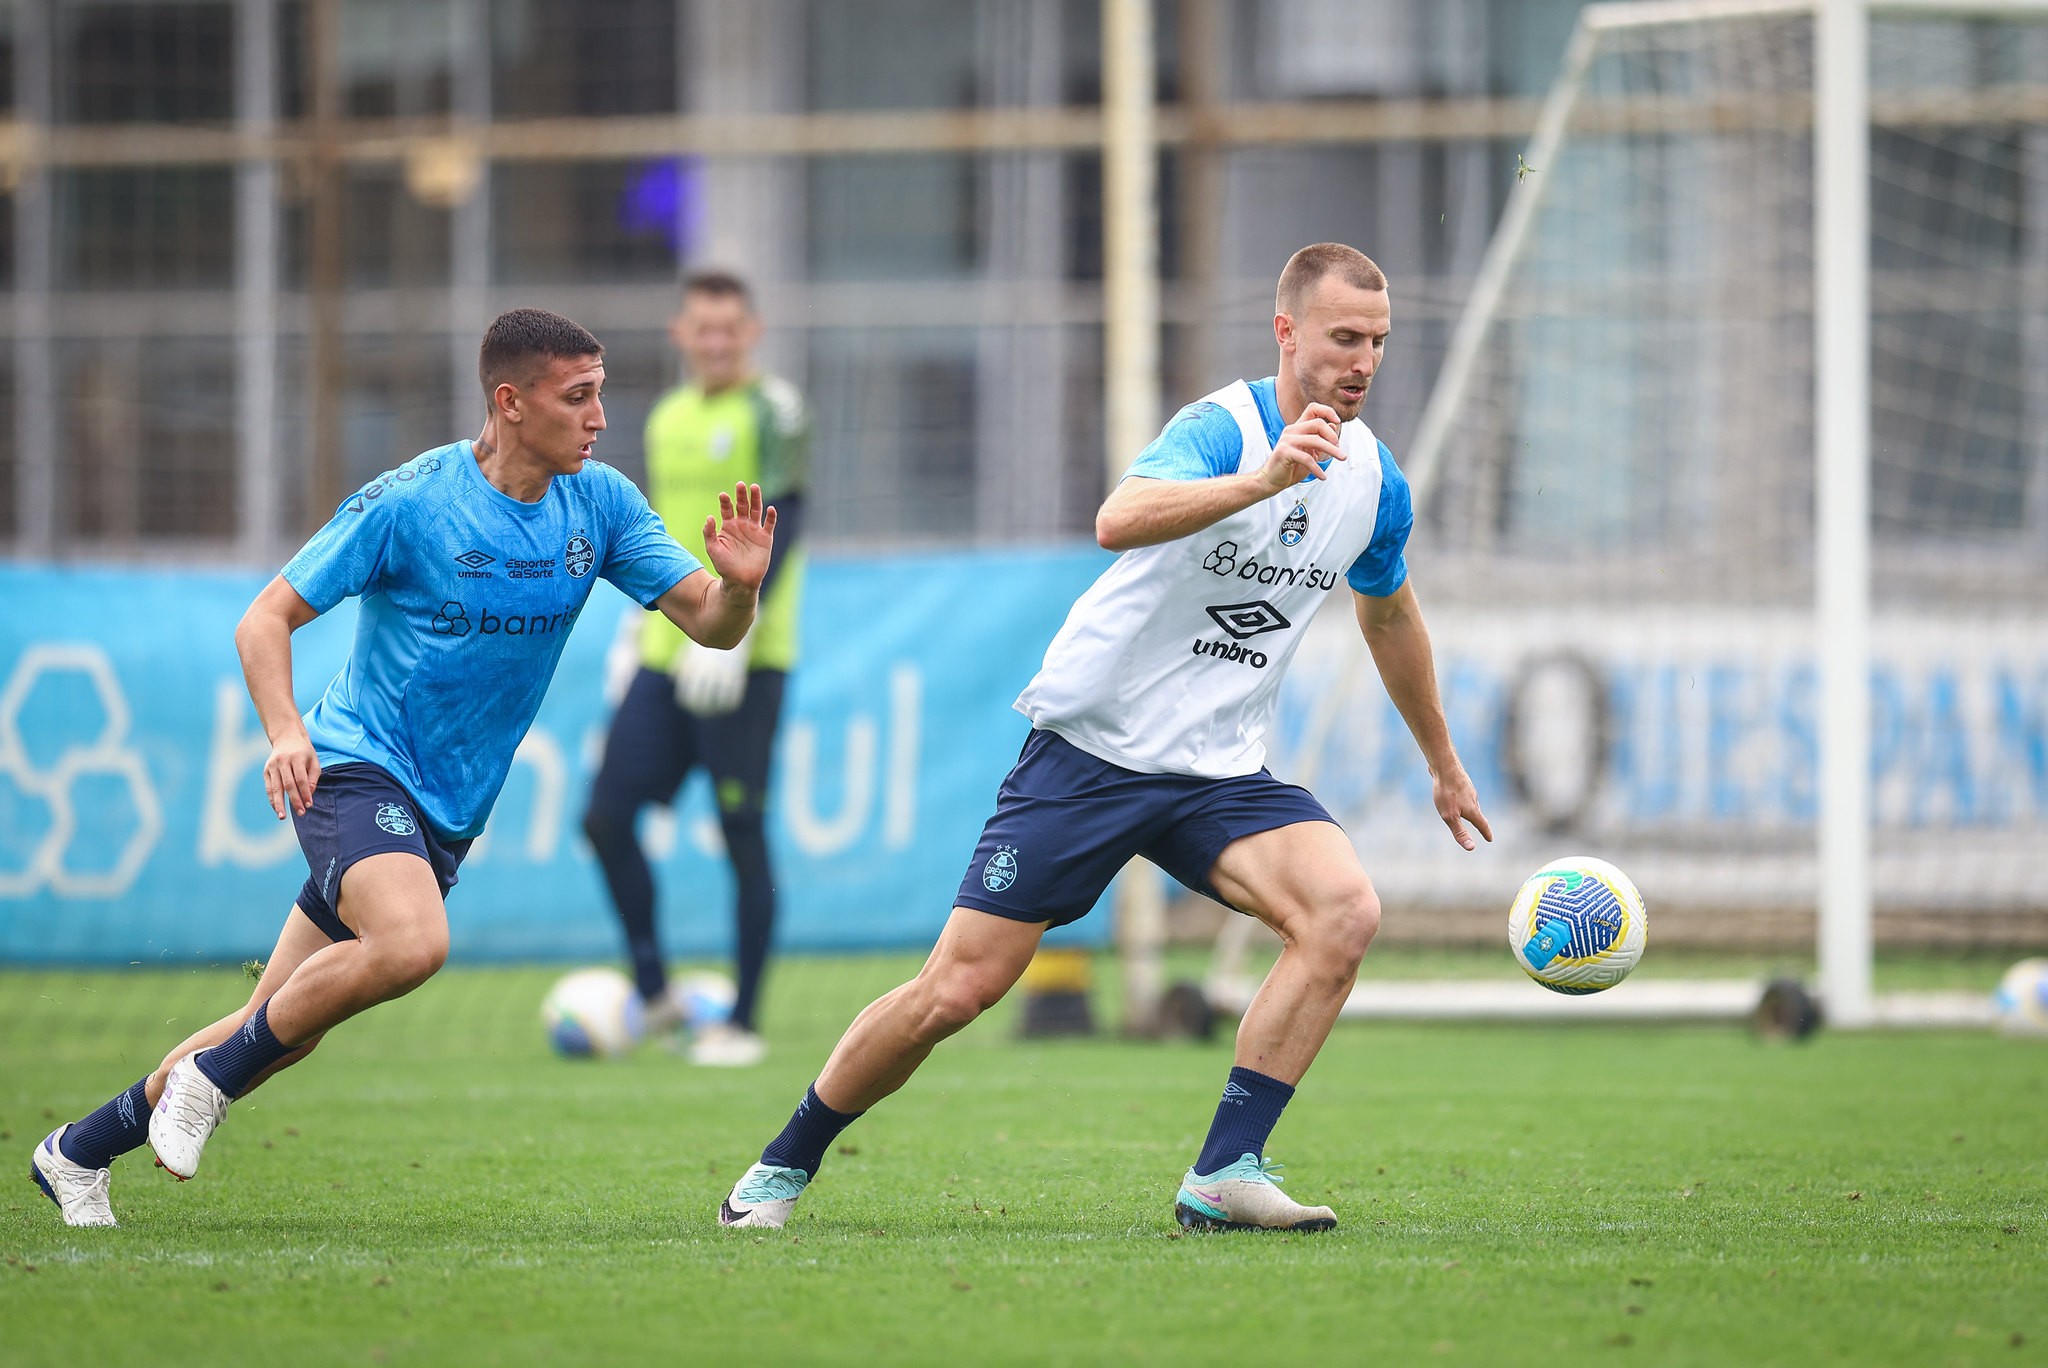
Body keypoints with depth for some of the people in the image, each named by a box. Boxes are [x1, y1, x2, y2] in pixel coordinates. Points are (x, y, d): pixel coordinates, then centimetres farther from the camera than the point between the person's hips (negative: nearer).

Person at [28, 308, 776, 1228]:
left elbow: (710, 625, 0)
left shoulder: (601, 504, -1)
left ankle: (79, 1151, 23)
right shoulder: (408, 502, -15)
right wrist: (284, 731, -27)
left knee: (287, 1030, 7)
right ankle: (210, 1077, -13)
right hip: (356, 765, -6)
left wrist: (739, 583, -24)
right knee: (412, 943, -34)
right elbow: (267, 617, -9)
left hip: (448, 809, 6)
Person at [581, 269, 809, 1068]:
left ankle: (742, 1022, 3)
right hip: (666, 657, 7)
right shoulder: (669, 419, 17)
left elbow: (777, 523, -15)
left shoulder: (772, 411, -5)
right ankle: (652, 991, 12)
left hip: (745, 663, -7)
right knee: (607, 817, -1)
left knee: (742, 835, -4)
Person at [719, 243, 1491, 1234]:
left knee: (1345, 912, -22)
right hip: (1093, 743, -5)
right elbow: (1118, 520, -40)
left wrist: (1442, 763, 36)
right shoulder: (1221, 428, -18)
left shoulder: (1375, 480, 4)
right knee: (955, 991, -6)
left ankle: (1224, 1175, -19)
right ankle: (784, 1166, 17)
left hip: (1219, 773, 5)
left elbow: (1389, 615, 26)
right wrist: (1265, 478, -53)